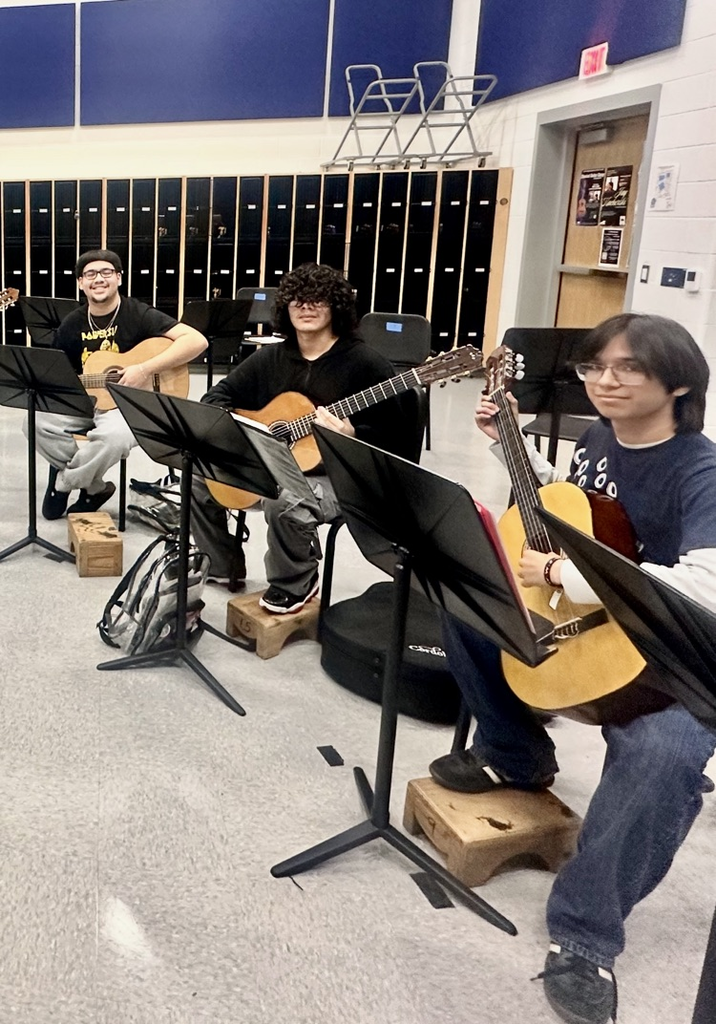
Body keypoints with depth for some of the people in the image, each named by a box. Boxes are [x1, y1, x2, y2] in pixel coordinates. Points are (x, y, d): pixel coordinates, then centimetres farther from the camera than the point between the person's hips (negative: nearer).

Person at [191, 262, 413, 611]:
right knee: (198, 478, 1)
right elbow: (218, 395, 11)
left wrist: (349, 435, -30)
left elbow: (395, 436, -12)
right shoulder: (270, 357, 7)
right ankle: (222, 564, 22)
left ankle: (294, 586, -6)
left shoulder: (365, 363, -11)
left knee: (286, 502, -37)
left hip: (336, 477, -7)